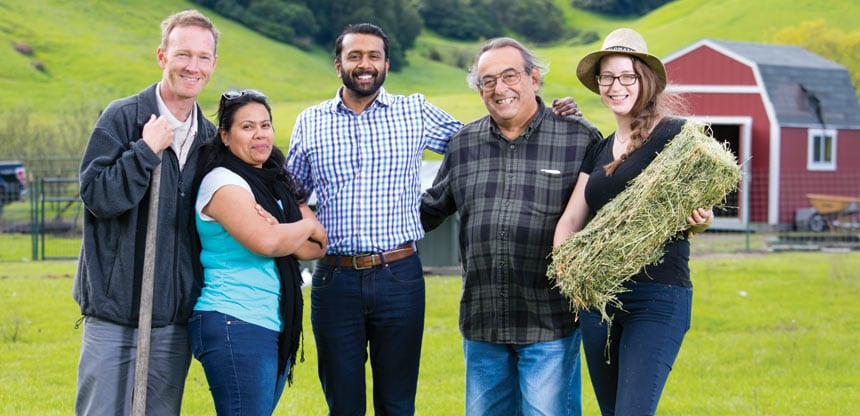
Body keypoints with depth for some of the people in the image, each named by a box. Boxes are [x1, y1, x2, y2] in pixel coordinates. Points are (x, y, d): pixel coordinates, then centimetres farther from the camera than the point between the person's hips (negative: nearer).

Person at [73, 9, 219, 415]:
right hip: (116, 316, -5)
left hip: (175, 320, 5)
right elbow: (95, 195, -14)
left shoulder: (209, 137, 11)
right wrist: (146, 150, -18)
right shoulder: (122, 117, -5)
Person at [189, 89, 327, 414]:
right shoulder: (223, 183, -9)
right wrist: (307, 227, -3)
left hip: (276, 327, 9)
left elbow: (318, 247, 9)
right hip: (235, 324, -9)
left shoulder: (274, 181, 16)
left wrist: (287, 236, -12)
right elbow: (266, 241, -23)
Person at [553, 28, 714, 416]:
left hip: (658, 298, -7)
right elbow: (570, 219, 11)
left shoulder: (675, 134, -4)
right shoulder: (600, 150, 16)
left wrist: (700, 220, -28)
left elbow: (698, 210, -5)